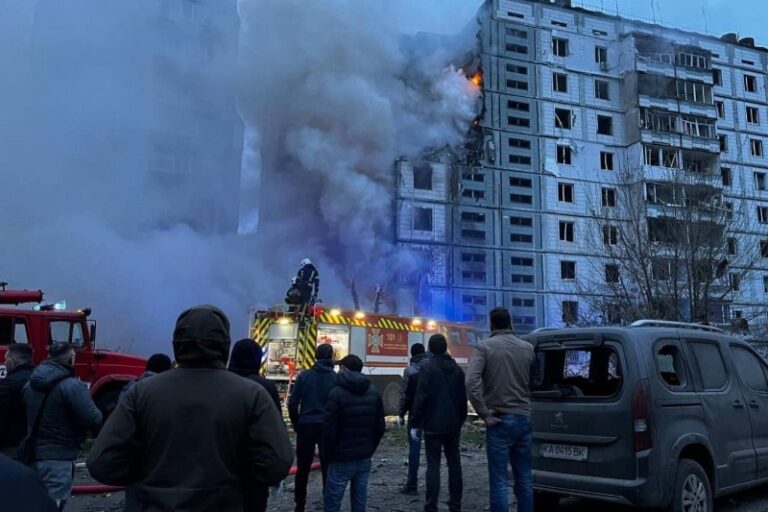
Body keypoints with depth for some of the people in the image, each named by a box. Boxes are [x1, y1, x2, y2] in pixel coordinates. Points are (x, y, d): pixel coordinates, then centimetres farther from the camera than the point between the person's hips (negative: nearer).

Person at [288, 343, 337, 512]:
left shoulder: (304, 375, 1)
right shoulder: (336, 378, -2)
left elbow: (292, 403, -2)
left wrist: (296, 424, 8)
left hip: (306, 426, 1)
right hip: (327, 427, -1)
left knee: (302, 468, 12)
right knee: (328, 468, 7)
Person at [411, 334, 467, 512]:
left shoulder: (428, 368, -11)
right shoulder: (457, 369, 8)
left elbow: (421, 397, -15)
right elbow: (463, 397, 12)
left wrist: (415, 421, -9)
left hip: (433, 424, -5)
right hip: (453, 424, 6)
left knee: (433, 465, -3)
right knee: (454, 463, 12)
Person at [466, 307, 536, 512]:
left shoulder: (484, 346, -7)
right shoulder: (528, 348, 7)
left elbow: (472, 382, -18)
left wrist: (485, 414, -13)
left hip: (500, 420, -4)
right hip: (524, 418, 5)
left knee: (499, 480, 0)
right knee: (524, 478, 14)